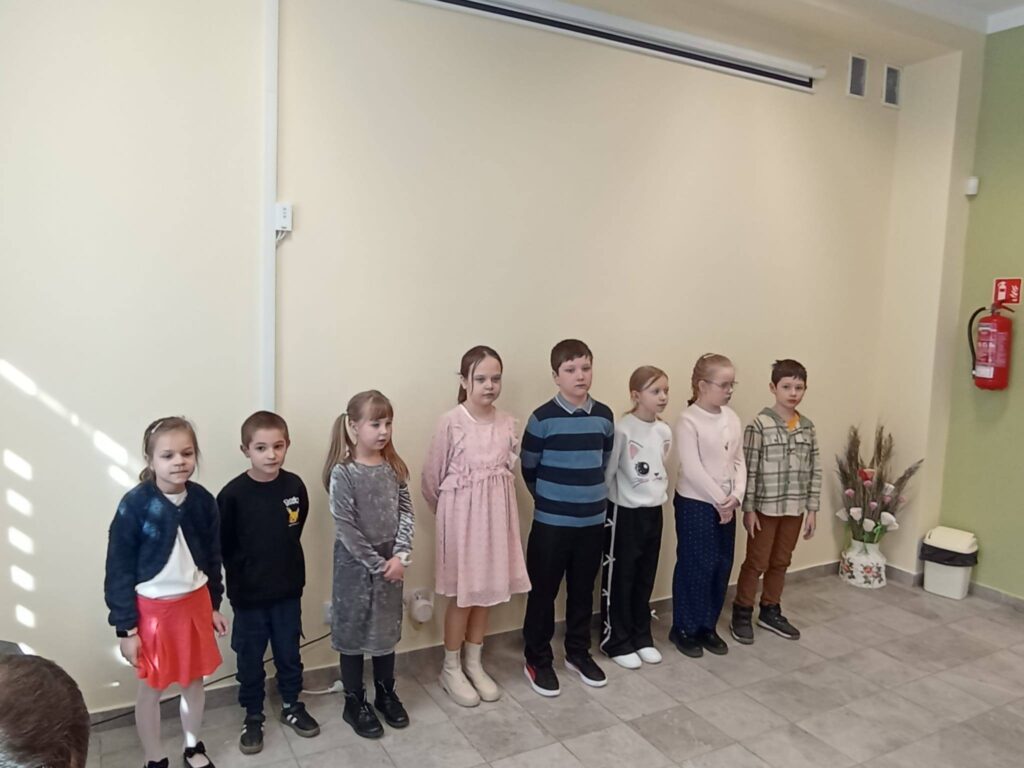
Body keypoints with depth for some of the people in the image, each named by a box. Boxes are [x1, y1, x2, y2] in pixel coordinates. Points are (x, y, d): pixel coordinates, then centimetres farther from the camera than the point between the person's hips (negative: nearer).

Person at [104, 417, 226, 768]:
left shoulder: (203, 501, -7)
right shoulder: (135, 505, -18)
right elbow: (118, 570, -12)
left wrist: (214, 604, 10)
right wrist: (126, 627, -10)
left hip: (195, 603, 3)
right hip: (152, 609, -3)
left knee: (194, 681, 18)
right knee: (151, 689, 13)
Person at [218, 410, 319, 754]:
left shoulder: (295, 486, -9)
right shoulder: (233, 494, -18)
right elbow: (223, 546, -9)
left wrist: (281, 562, 10)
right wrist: (244, 574, -4)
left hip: (288, 589, 2)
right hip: (249, 594, -2)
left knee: (289, 653, 19)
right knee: (250, 659, 16)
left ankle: (292, 706, 40)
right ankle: (253, 716, 35)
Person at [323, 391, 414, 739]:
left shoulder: (394, 467, 0)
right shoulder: (343, 472, -15)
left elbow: (406, 513, -1)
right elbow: (345, 527, -17)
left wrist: (400, 557, -13)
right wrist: (377, 563, -15)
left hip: (391, 563, 5)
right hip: (355, 564, -4)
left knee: (387, 628, 17)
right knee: (354, 632, 10)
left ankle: (386, 693, 35)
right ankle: (354, 703, 26)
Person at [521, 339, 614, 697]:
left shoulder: (604, 416, 1)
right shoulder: (543, 418, -12)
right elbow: (528, 469, -3)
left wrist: (590, 495, 12)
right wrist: (551, 498, 5)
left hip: (593, 521, 4)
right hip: (551, 522, -4)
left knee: (583, 590, 16)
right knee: (543, 592, 7)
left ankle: (578, 652, 34)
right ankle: (537, 660, 22)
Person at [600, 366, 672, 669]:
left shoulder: (665, 432, 3)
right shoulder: (622, 430, -19)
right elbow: (607, 471, -15)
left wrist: (660, 493, 12)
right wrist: (606, 505, -9)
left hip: (654, 511, 7)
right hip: (625, 512, -6)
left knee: (645, 578, 16)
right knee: (619, 578, 6)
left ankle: (641, 636, 31)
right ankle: (616, 641, 20)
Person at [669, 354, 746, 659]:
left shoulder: (732, 418, 6)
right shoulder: (688, 420, -14)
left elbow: (739, 462, 7)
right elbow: (692, 469, -18)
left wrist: (735, 496, -7)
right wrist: (719, 500, -15)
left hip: (726, 504, 7)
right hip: (695, 504, -7)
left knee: (721, 567, 12)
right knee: (694, 567, 1)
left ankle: (707, 626, 26)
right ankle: (684, 628, 17)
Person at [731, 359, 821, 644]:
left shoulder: (808, 427, 4)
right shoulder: (759, 425, -12)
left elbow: (815, 471, 7)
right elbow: (749, 470, -12)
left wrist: (812, 509, 5)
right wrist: (748, 509, -12)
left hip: (794, 509, 5)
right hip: (765, 507, -5)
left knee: (780, 563, 17)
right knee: (755, 563, 5)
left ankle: (770, 612, 32)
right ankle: (742, 615, 19)